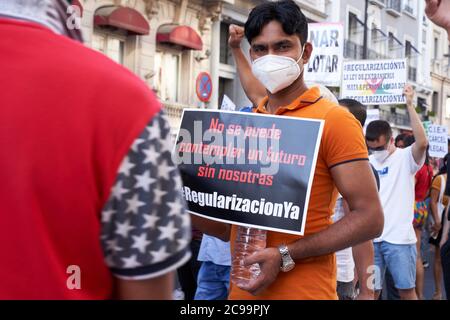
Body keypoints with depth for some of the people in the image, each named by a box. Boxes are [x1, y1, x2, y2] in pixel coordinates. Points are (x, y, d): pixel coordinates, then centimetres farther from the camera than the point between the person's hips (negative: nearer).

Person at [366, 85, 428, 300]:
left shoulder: (405, 158, -2)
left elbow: (422, 142, -23)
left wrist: (410, 105, -25)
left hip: (399, 237, -4)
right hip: (371, 236, 4)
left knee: (406, 290, 4)